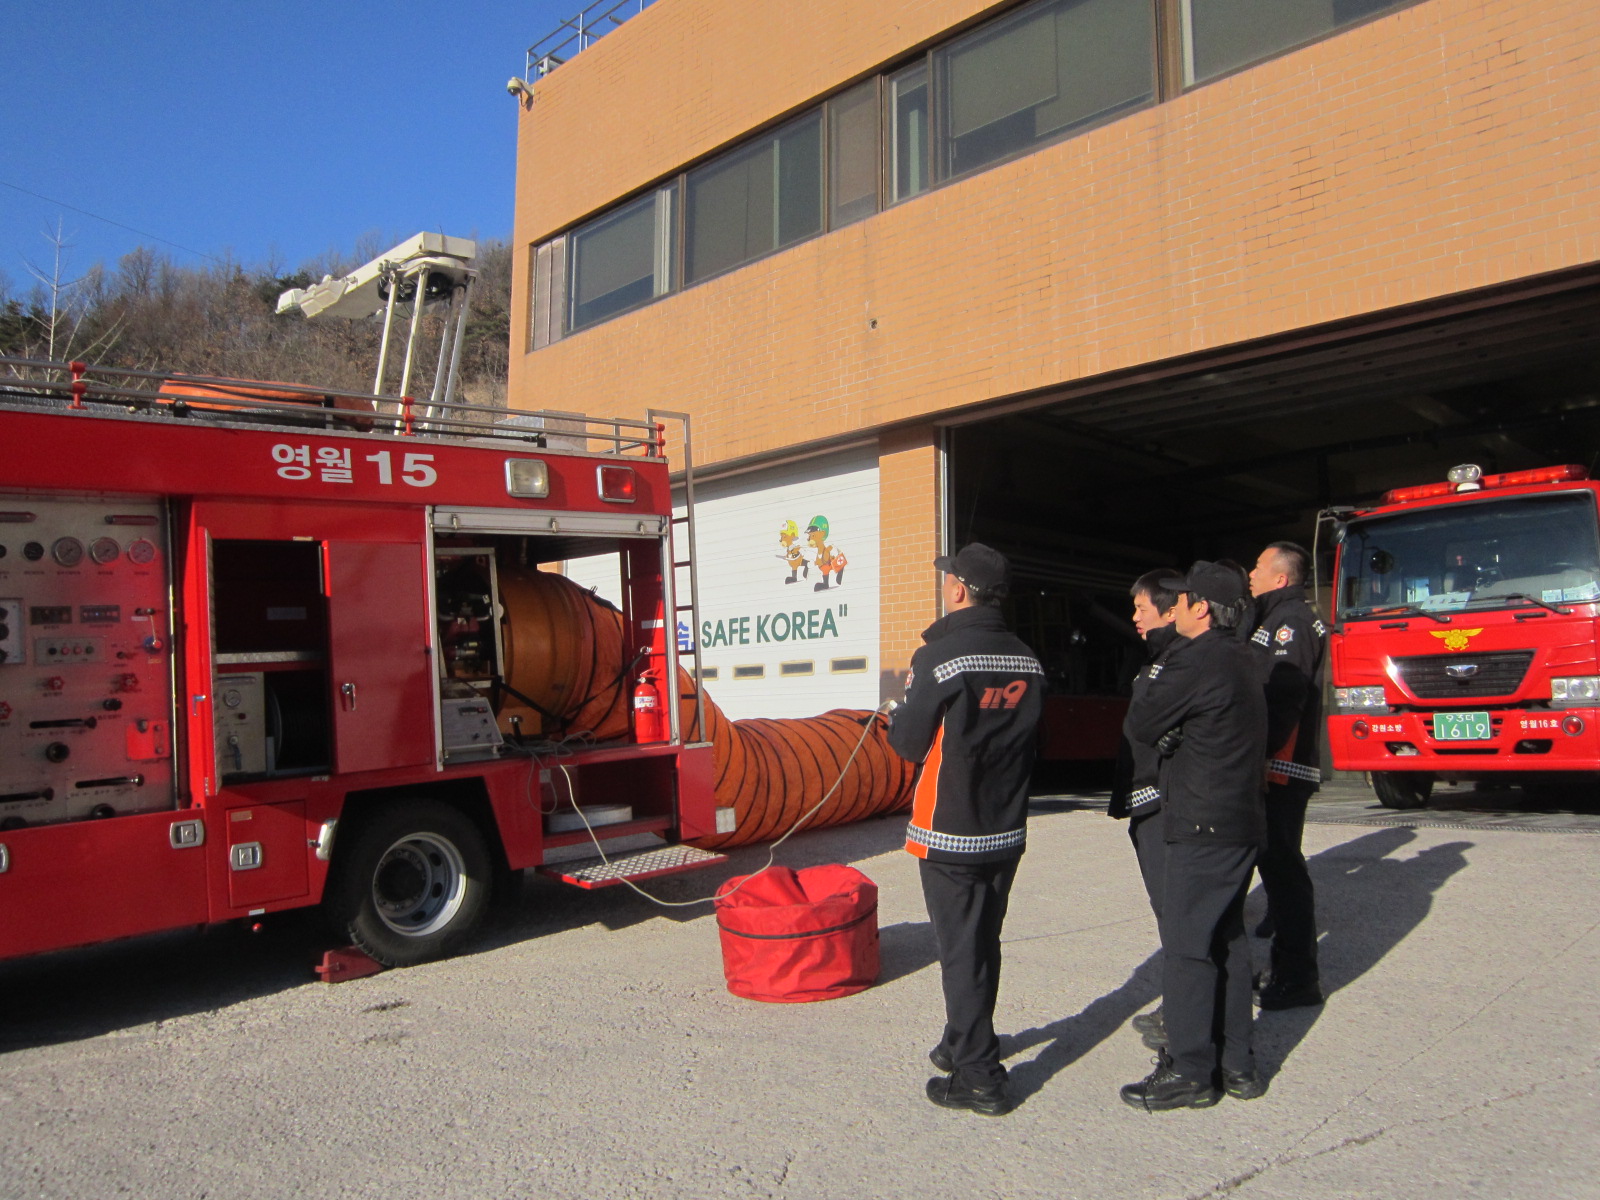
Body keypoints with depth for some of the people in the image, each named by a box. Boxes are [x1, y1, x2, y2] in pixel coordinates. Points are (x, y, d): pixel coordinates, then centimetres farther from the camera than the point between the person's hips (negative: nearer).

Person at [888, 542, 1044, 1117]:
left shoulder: (938, 657, -18)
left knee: (960, 951, 3)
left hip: (949, 832, -6)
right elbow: (1029, 739, 10)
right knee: (984, 943, 20)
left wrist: (900, 710, 7)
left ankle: (979, 1077, 9)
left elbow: (907, 742, -12)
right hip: (1007, 831, 6)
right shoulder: (1028, 661, 2)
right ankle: (964, 1042, 37)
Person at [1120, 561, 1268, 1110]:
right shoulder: (1239, 659, 14)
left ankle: (1190, 1072, 4)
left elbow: (1138, 727, -11)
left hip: (1203, 827, -10)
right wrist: (1170, 733, 4)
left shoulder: (1196, 661, -17)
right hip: (1239, 822, 10)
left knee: (1187, 946, -3)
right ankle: (1235, 1063, 23)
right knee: (1226, 941, 15)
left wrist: (1151, 685, 6)